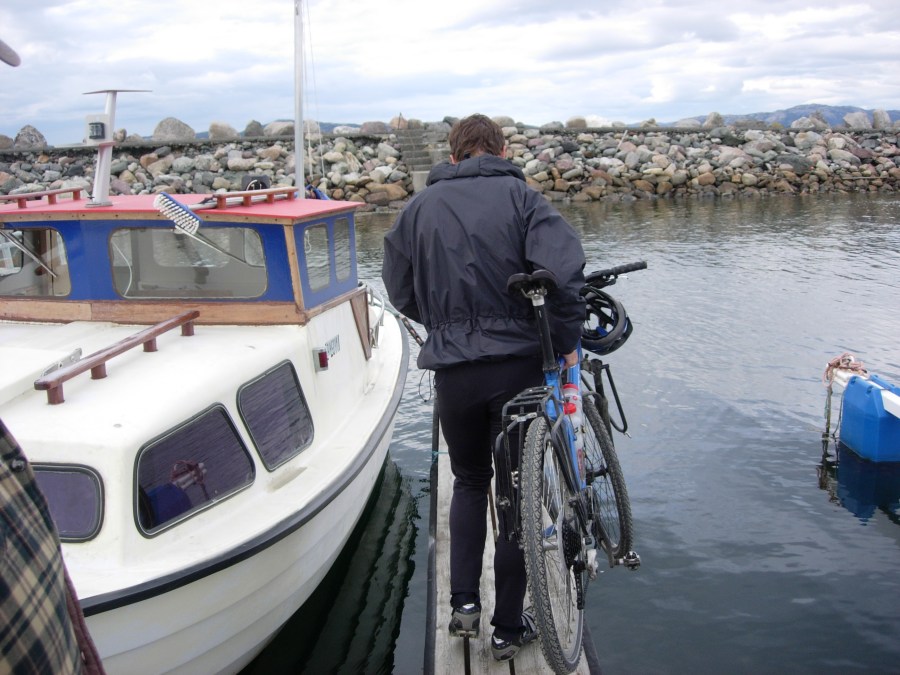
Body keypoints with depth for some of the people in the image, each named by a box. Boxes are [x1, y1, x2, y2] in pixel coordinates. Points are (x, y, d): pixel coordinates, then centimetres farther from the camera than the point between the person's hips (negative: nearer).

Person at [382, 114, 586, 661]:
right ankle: (509, 628, 18)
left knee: (470, 481, 23)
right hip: (519, 364, -2)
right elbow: (563, 268, -16)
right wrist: (567, 341, -5)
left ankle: (464, 603, 14)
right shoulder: (520, 195, -1)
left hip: (453, 369, 2)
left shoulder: (422, 205, 7)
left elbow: (400, 290, 10)